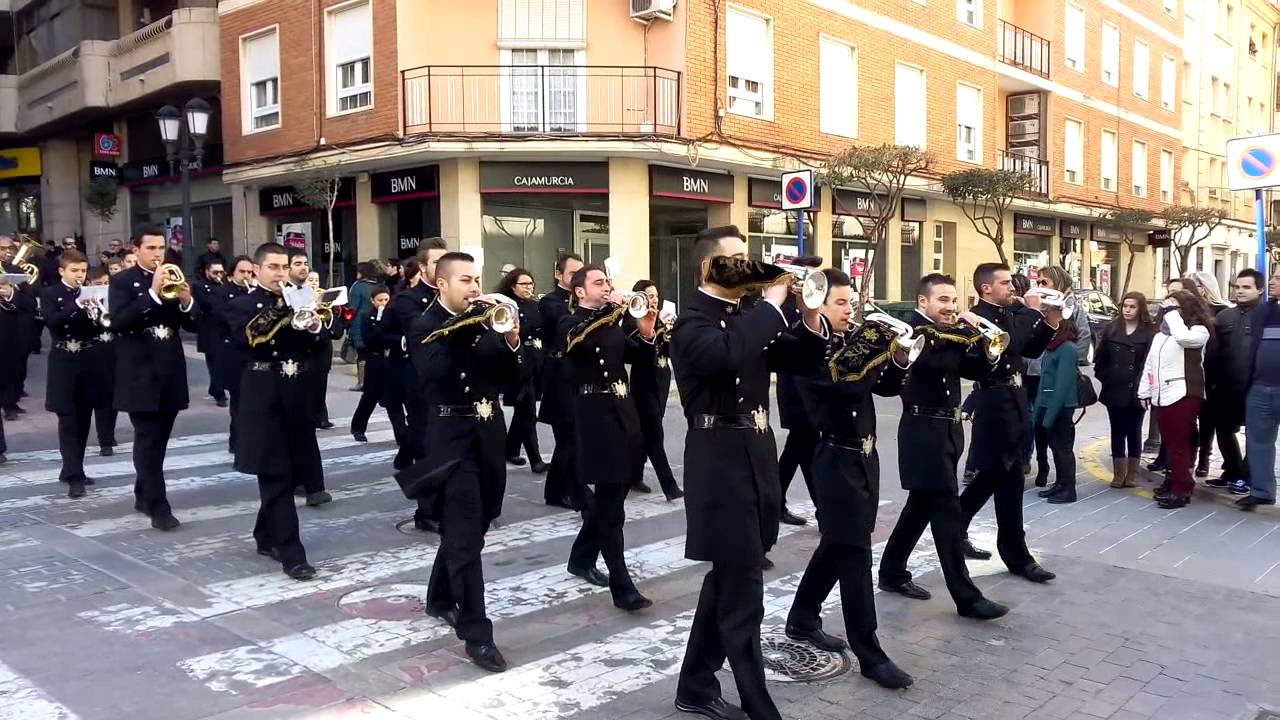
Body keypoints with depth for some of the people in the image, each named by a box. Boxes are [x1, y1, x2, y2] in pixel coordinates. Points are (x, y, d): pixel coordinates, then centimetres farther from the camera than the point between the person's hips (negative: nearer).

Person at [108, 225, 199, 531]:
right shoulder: (122, 281, -3)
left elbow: (192, 325, 6)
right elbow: (118, 322, -19)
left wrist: (187, 301, -15)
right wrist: (153, 293, -26)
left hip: (170, 373, 5)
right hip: (140, 374, -5)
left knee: (157, 441, 13)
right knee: (148, 441, -6)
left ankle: (143, 495, 27)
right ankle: (158, 506, -5)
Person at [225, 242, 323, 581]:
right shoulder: (242, 305, 0)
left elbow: (319, 345, 9)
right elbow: (248, 341, -19)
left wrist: (315, 328, -13)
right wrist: (282, 312, -26)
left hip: (297, 397, 5)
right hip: (264, 399, -5)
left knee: (288, 473, 13)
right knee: (276, 477, -6)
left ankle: (266, 537, 29)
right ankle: (291, 553, -5)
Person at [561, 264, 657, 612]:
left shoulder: (612, 323, 15)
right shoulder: (570, 324, -4)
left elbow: (642, 358, 13)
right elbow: (578, 343, -28)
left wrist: (646, 333, -6)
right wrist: (612, 309, -28)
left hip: (623, 410, 7)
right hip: (595, 414, -7)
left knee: (610, 495, 15)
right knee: (610, 503, -8)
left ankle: (581, 557, 34)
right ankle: (622, 587, -7)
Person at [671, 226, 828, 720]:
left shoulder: (746, 317, 12)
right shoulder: (693, 322, -12)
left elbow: (794, 359, 15)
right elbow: (728, 356, -34)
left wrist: (811, 315, -2)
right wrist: (772, 302, -25)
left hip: (753, 457, 9)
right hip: (721, 462, -9)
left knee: (727, 582, 17)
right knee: (743, 594, -5)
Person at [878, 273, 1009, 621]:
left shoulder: (949, 333, 13)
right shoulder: (910, 329, -11)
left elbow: (979, 370, 10)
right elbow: (931, 363, -29)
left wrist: (976, 336, -6)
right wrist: (965, 331, -19)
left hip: (946, 429, 9)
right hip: (924, 431, -9)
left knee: (922, 505, 16)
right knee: (948, 513, -7)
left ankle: (892, 572, 29)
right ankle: (967, 597, -2)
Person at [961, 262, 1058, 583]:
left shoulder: (1006, 315, 13)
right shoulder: (980, 317, -15)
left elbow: (1031, 350, 17)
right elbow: (1009, 344, -31)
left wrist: (1051, 321, 4)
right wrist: (1033, 311, -19)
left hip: (1009, 401, 10)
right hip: (996, 403, -10)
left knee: (995, 474, 17)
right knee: (1009, 479, -2)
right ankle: (1017, 556, 9)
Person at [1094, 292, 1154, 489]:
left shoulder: (1149, 332, -4)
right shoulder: (1111, 329, 6)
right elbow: (1100, 358, 8)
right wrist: (1105, 379, 0)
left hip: (1136, 392, -3)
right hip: (1114, 391, 3)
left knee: (1134, 432, 8)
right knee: (1117, 433, 8)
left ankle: (1132, 474, 18)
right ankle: (1118, 474, 16)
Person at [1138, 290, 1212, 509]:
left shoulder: (1199, 330, -2)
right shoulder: (1161, 333, 18)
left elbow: (1183, 337, -26)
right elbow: (1150, 363, 19)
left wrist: (1173, 312, -14)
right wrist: (1144, 391, 14)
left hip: (1184, 395, -7)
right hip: (1162, 396, 7)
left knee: (1179, 444, -7)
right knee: (1169, 443, 12)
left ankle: (1182, 490, -3)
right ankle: (1173, 481, 22)